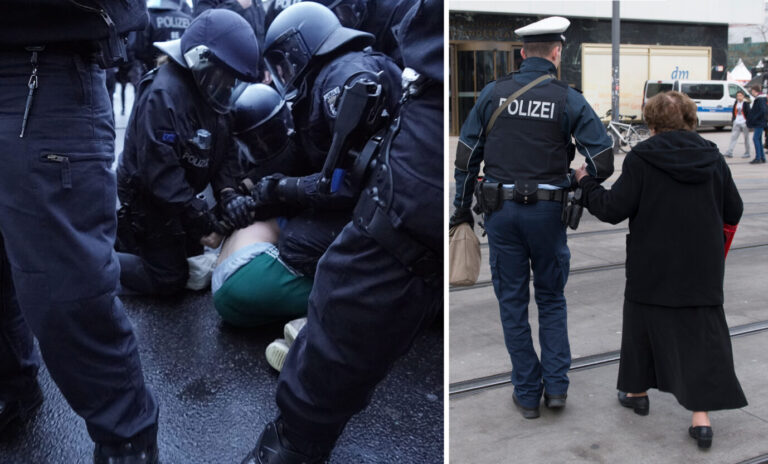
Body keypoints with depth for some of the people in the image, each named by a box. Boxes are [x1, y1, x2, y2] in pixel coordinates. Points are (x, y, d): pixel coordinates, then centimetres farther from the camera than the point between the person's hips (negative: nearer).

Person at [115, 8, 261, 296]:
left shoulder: (208, 91, -1)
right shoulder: (163, 95, -29)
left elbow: (222, 150, 0)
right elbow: (159, 172, -31)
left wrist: (228, 193, -17)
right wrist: (199, 215, -29)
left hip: (175, 197, 9)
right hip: (147, 199, -9)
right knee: (169, 279, -3)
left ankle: (128, 236, 26)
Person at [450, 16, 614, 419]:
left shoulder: (492, 93, 1)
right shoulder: (568, 99, -3)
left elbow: (466, 155, 1)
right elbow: (602, 160, -6)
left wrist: (462, 206, 9)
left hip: (501, 209, 1)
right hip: (547, 211, -1)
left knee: (512, 301, 10)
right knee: (551, 298, 17)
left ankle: (527, 394, 17)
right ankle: (556, 385, 15)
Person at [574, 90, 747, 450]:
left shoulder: (641, 158, -11)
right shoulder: (713, 158, 2)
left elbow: (614, 209, -12)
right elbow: (733, 213, 9)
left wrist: (586, 184, 3)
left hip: (652, 269, -2)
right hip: (702, 269, 3)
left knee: (643, 324, 17)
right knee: (702, 336, 6)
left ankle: (637, 390, 33)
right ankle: (701, 415, 2)